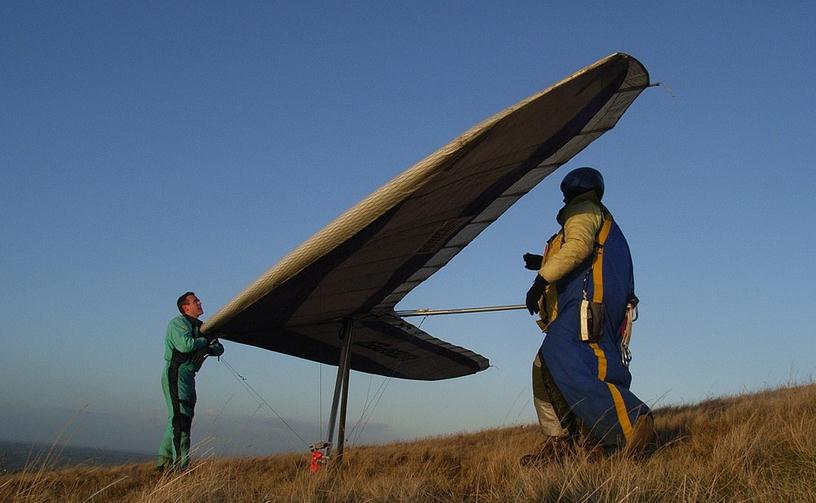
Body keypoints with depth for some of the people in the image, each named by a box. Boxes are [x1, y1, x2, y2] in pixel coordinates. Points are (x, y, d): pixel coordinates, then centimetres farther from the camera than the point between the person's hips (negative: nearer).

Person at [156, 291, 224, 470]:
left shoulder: (199, 326, 20)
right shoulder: (178, 323, -7)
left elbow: (219, 348, 16)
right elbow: (185, 345, -26)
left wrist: (208, 350, -7)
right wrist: (206, 341, -9)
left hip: (187, 375, 9)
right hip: (176, 373, -9)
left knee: (177, 418, 11)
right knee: (180, 418, -13)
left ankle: (164, 461, 18)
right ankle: (181, 465, -14)